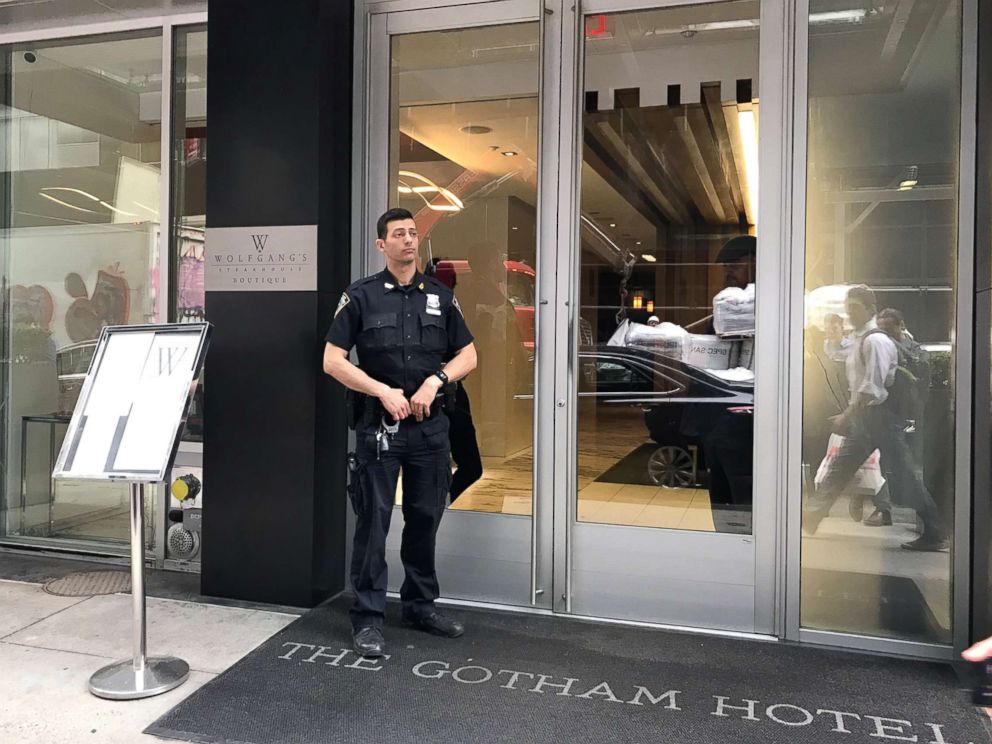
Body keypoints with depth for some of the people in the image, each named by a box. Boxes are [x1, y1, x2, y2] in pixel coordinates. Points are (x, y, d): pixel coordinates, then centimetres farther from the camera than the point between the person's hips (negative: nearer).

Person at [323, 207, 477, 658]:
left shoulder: (440, 296, 9)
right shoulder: (361, 296, -1)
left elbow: (468, 355, 10)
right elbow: (333, 360, -4)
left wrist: (435, 380, -8)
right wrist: (383, 391, -13)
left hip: (430, 425, 4)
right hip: (379, 427, -3)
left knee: (425, 519, 12)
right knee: (373, 522, 0)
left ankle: (420, 606, 28)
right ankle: (368, 618, 11)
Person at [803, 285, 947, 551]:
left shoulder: (876, 340, -16)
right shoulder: (857, 338, 12)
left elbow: (872, 388, -22)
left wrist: (847, 416, -21)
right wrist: (849, 414, 14)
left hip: (880, 415, -9)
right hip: (862, 416, 9)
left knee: (902, 474, -3)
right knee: (838, 469, 10)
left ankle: (935, 534, 8)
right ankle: (809, 520, 16)